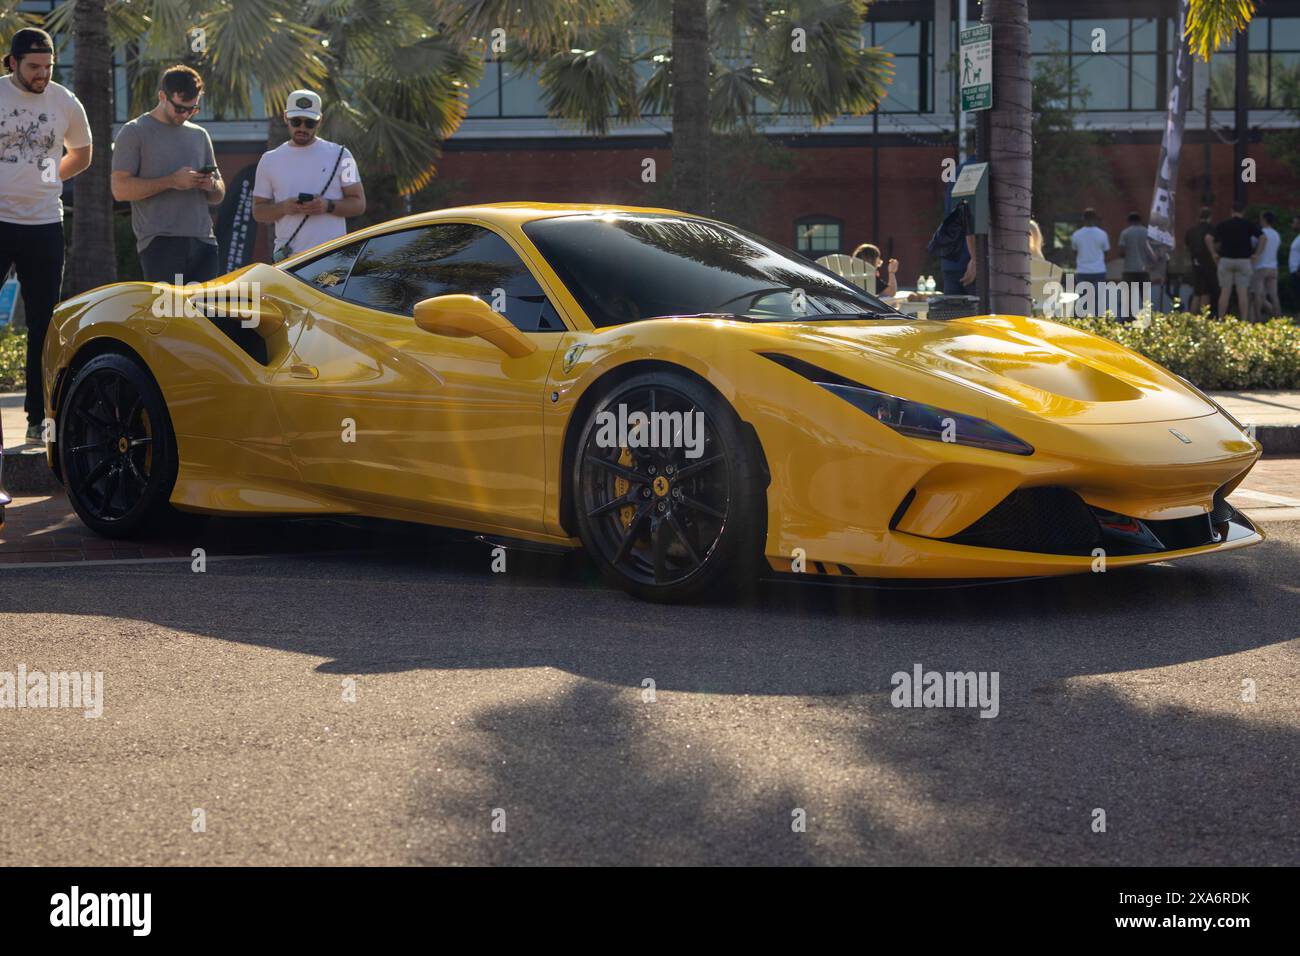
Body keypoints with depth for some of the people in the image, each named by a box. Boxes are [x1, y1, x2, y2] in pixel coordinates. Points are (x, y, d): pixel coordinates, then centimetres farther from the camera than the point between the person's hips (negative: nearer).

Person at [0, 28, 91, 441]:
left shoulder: (66, 103, 5)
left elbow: (82, 154, 23)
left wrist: (46, 178, 12)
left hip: (44, 225, 3)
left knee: (44, 323, 6)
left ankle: (39, 416, 14)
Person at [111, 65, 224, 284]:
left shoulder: (200, 135, 21)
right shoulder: (134, 132, 3)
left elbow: (218, 196, 25)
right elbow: (120, 189, -8)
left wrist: (211, 185, -1)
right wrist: (171, 181, -15)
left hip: (203, 241, 5)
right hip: (160, 243, -5)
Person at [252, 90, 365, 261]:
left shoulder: (339, 155, 6)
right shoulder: (269, 160, 12)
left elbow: (359, 204, 5)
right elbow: (258, 211, 12)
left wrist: (328, 206, -14)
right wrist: (283, 208, -9)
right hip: (287, 259, 2)